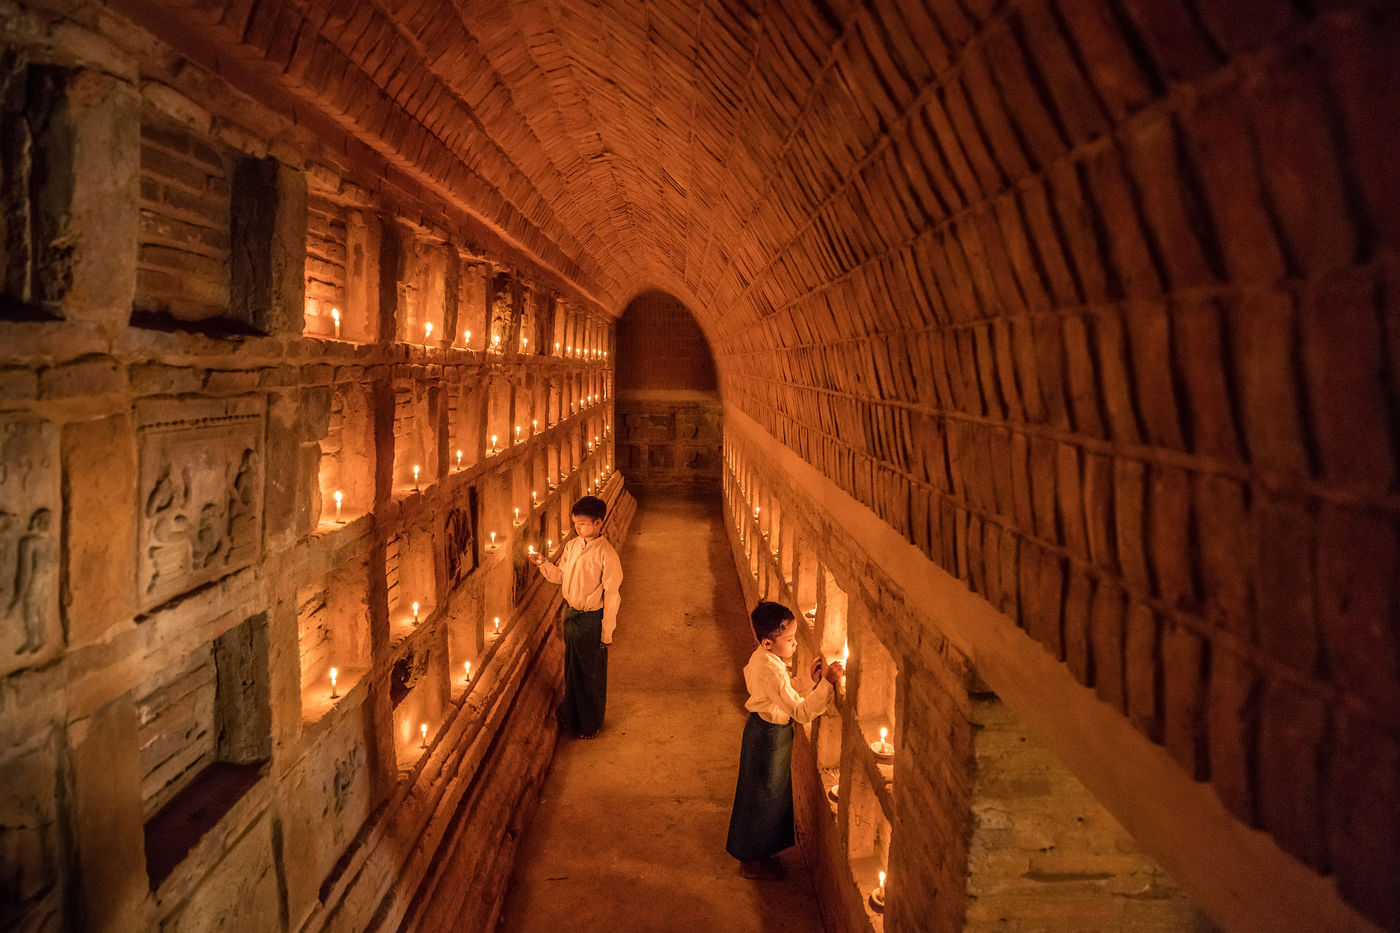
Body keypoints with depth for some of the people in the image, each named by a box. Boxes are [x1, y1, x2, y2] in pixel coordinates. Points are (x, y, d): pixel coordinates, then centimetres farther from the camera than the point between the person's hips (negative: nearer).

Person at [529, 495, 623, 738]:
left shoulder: (606, 553, -20)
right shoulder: (572, 545, 1)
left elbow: (611, 594, -16)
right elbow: (561, 576, 12)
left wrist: (607, 631, -14)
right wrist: (544, 564, -7)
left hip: (592, 619, -6)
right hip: (570, 613, 6)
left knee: (592, 673, 10)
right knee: (571, 667, 20)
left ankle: (591, 724, 28)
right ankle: (571, 716, 40)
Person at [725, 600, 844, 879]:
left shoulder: (760, 657, 0)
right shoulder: (772, 671, -31)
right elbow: (801, 712, -31)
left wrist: (809, 679, -1)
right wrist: (826, 683, -35)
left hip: (762, 728, 10)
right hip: (770, 736, -10)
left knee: (762, 795, 23)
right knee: (763, 796, 8)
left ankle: (754, 854, 40)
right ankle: (752, 861, 26)